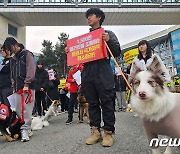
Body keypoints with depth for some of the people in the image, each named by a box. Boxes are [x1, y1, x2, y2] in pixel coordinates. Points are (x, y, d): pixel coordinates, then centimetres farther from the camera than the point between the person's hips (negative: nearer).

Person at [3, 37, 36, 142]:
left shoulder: (27, 54, 0)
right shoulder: (13, 59, 21)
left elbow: (31, 70, -9)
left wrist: (26, 84, -14)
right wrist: (14, 87, 14)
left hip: (28, 87, -7)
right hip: (17, 89, 7)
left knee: (27, 110, -9)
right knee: (18, 110, 4)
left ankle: (25, 130, -6)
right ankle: (27, 129, 12)